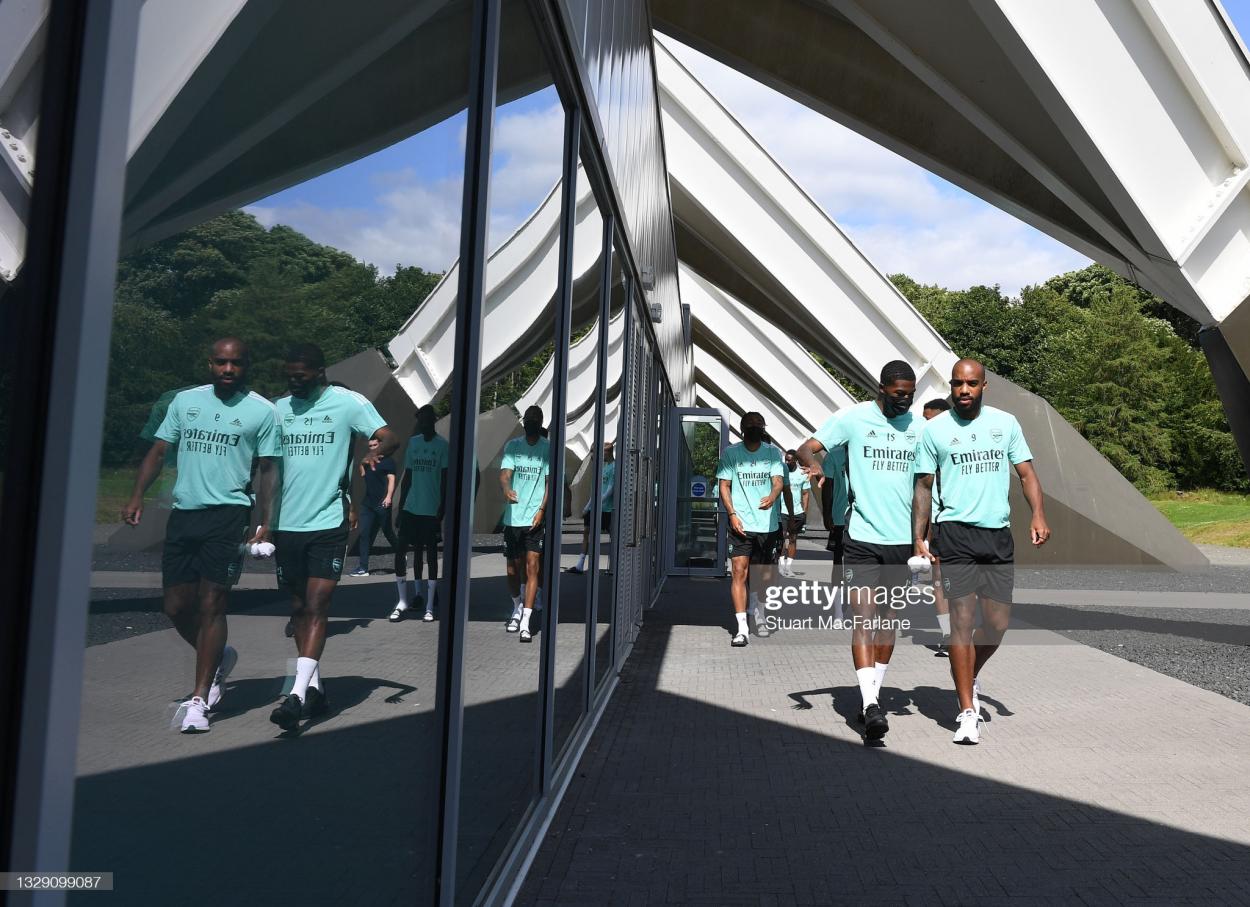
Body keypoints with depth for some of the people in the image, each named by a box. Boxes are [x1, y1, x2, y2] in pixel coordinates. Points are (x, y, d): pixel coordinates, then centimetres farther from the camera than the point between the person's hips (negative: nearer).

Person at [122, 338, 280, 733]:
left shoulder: (262, 411, 2)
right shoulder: (184, 401, 12)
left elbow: (268, 469, 2)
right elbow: (159, 450, 13)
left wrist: (265, 521, -5)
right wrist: (137, 495, 0)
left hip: (227, 515, -4)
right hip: (183, 513, 5)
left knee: (211, 605, -5)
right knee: (176, 607, 8)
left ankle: (198, 700, 5)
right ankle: (220, 657, 34)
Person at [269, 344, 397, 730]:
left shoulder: (348, 403, -2)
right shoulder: (279, 408, 12)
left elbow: (389, 437, -11)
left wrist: (376, 452, -34)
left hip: (328, 524, -5)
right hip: (287, 524, 5)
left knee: (316, 607, -11)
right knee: (299, 608, 11)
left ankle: (297, 694, -12)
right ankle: (314, 688, 22)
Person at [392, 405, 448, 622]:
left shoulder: (442, 445, -5)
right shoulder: (413, 442, 10)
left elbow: (445, 479, -7)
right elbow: (407, 476, 13)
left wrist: (442, 508, -12)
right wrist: (400, 507, 11)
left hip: (431, 509, -5)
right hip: (411, 507, 5)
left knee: (431, 553, 2)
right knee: (400, 550, 0)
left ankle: (429, 606, 8)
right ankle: (404, 600, 12)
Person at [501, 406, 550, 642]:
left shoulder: (549, 448, 2)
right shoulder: (512, 445, 5)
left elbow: (550, 481, 1)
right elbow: (504, 473, -7)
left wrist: (542, 510, -10)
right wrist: (506, 489, -30)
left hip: (536, 518, -2)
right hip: (513, 516, 2)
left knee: (532, 567, -10)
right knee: (513, 568, 11)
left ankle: (525, 623, -10)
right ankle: (517, 610, 35)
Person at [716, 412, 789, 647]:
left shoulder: (773, 452, 6)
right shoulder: (730, 452, 4)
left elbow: (779, 481, -4)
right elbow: (724, 485, 3)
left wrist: (772, 497, -27)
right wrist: (732, 514, -10)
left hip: (768, 524, 2)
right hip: (741, 524, -2)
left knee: (765, 576, 10)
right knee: (739, 572, -13)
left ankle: (758, 616, 38)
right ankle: (742, 628, -11)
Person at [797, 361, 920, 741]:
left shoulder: (917, 427, 11)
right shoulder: (854, 417, -2)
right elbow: (807, 448, -7)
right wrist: (815, 465, -31)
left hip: (901, 539, 4)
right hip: (862, 536, -4)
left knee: (888, 617, 11)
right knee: (864, 616, -11)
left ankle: (874, 693, 23)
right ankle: (870, 704, -14)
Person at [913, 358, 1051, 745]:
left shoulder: (1006, 422, 9)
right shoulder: (934, 429, 2)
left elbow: (1026, 472, 11)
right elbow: (923, 487, 4)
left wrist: (1038, 515, -6)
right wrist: (918, 539, -4)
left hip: (998, 533, 3)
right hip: (955, 534, -3)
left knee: (998, 623, 5)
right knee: (962, 619, -7)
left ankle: (971, 677, 34)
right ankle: (968, 712, 1)